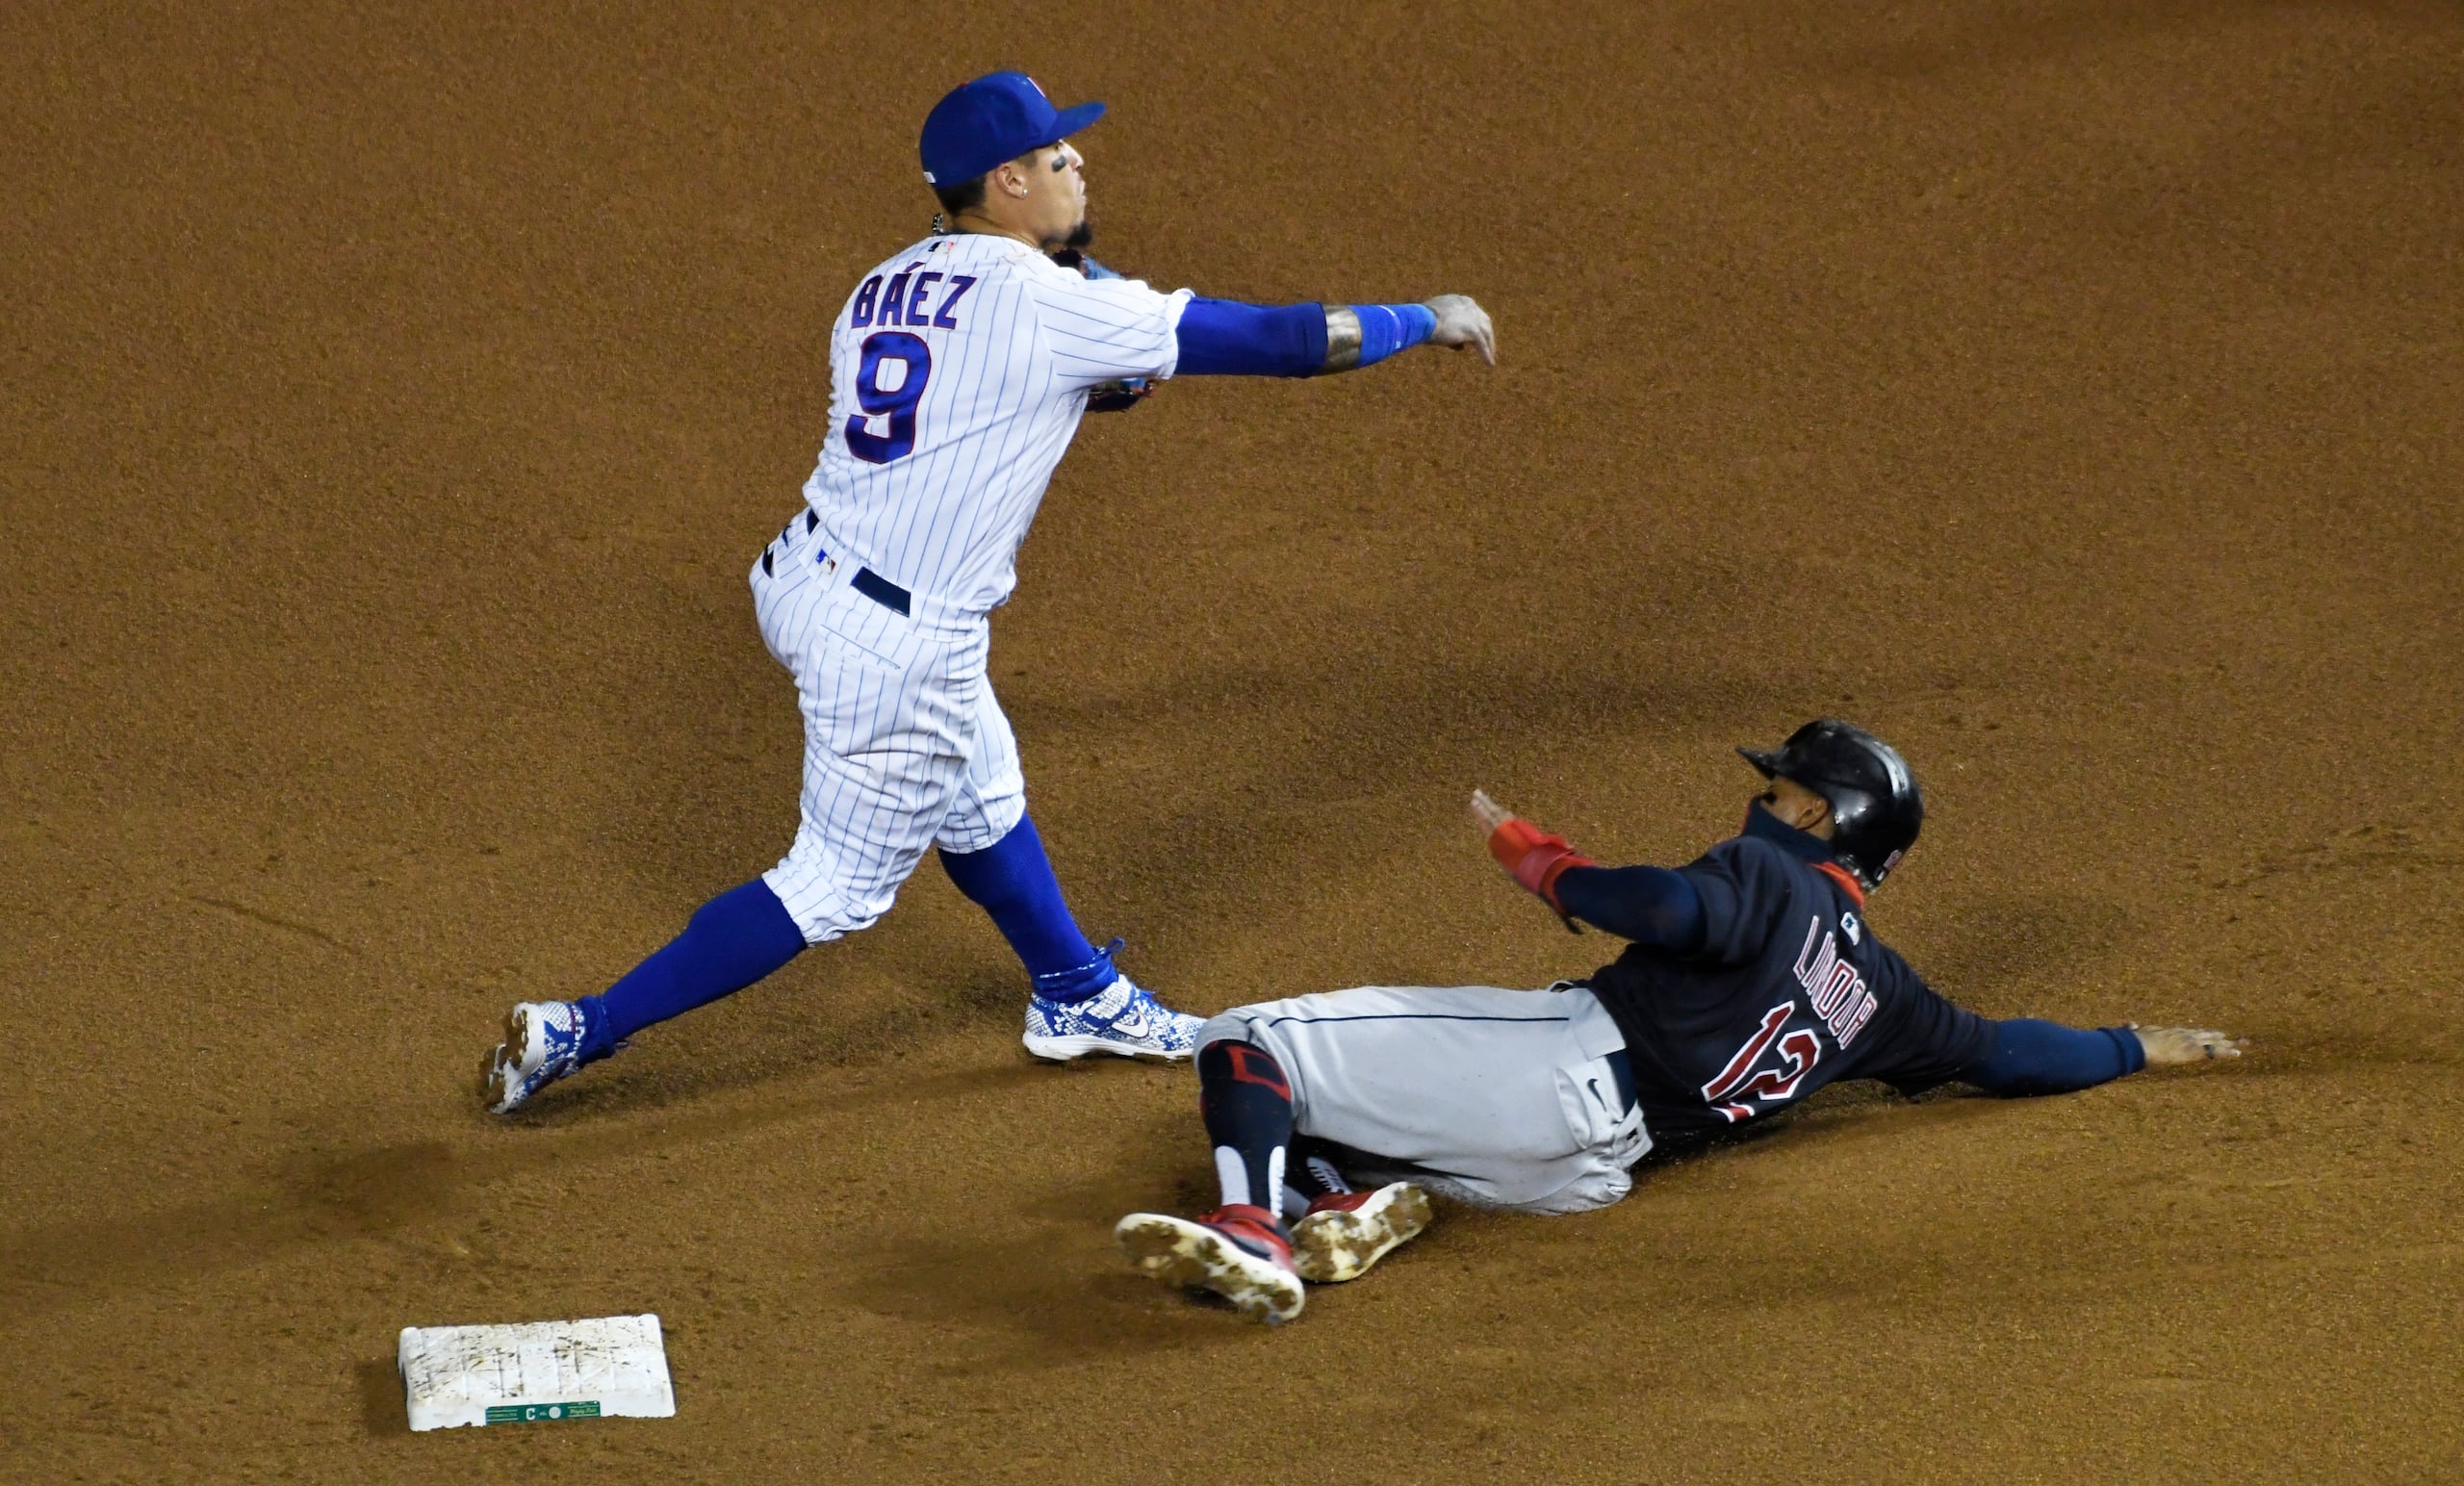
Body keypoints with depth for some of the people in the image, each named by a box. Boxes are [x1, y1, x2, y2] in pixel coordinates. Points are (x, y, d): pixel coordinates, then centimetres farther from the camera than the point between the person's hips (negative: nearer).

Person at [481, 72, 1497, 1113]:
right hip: (902, 645, -9)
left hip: (807, 583, 9)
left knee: (978, 793, 28)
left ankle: (1076, 997, 47)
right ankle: (579, 1033, 3)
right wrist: (1427, 322, 2)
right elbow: (1285, 341, -11)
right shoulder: (1052, 305, -15)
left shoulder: (885, 289, 7)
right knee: (838, 885, 5)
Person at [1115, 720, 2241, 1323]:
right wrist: (2138, 1049, 45)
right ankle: (1364, 1200, -13)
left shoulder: (1770, 878, 3)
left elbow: (1671, 908, -19)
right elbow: (2006, 1054, 29)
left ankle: (1256, 1229, -41)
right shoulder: (1880, 995, 24)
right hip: (1590, 1172, 7)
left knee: (1245, 1047, -12)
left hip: (1561, 1062, -7)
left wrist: (1529, 854, -6)